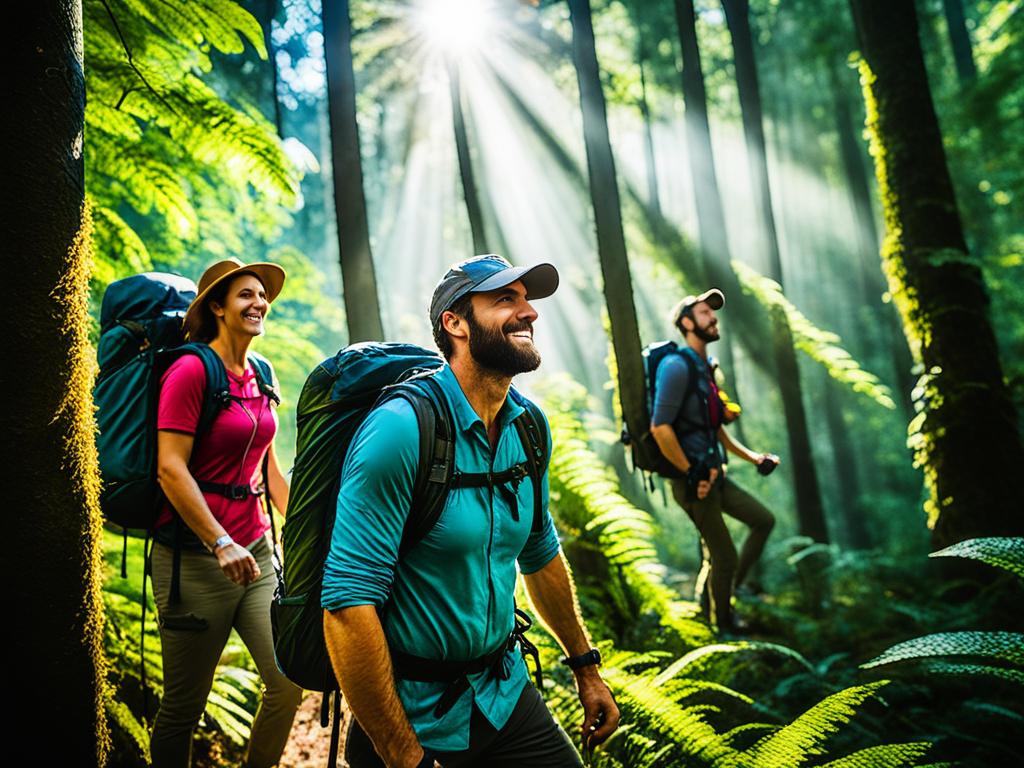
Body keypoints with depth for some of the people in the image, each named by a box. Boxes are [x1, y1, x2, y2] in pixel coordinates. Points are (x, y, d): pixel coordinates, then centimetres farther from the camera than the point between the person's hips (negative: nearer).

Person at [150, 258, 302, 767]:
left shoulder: (258, 376, 12)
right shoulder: (191, 370, -10)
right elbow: (170, 469, -17)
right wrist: (222, 544, -21)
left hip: (254, 549, 7)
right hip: (195, 555, -7)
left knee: (290, 681, 2)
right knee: (185, 705, 5)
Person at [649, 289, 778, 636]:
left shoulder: (704, 369, 13)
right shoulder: (677, 366, -18)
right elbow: (660, 428, -26)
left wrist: (752, 457, 18)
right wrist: (691, 473, -20)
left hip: (714, 475, 9)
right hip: (694, 482, -9)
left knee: (764, 520, 17)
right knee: (725, 556, 2)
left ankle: (730, 587, 27)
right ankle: (724, 622, 25)